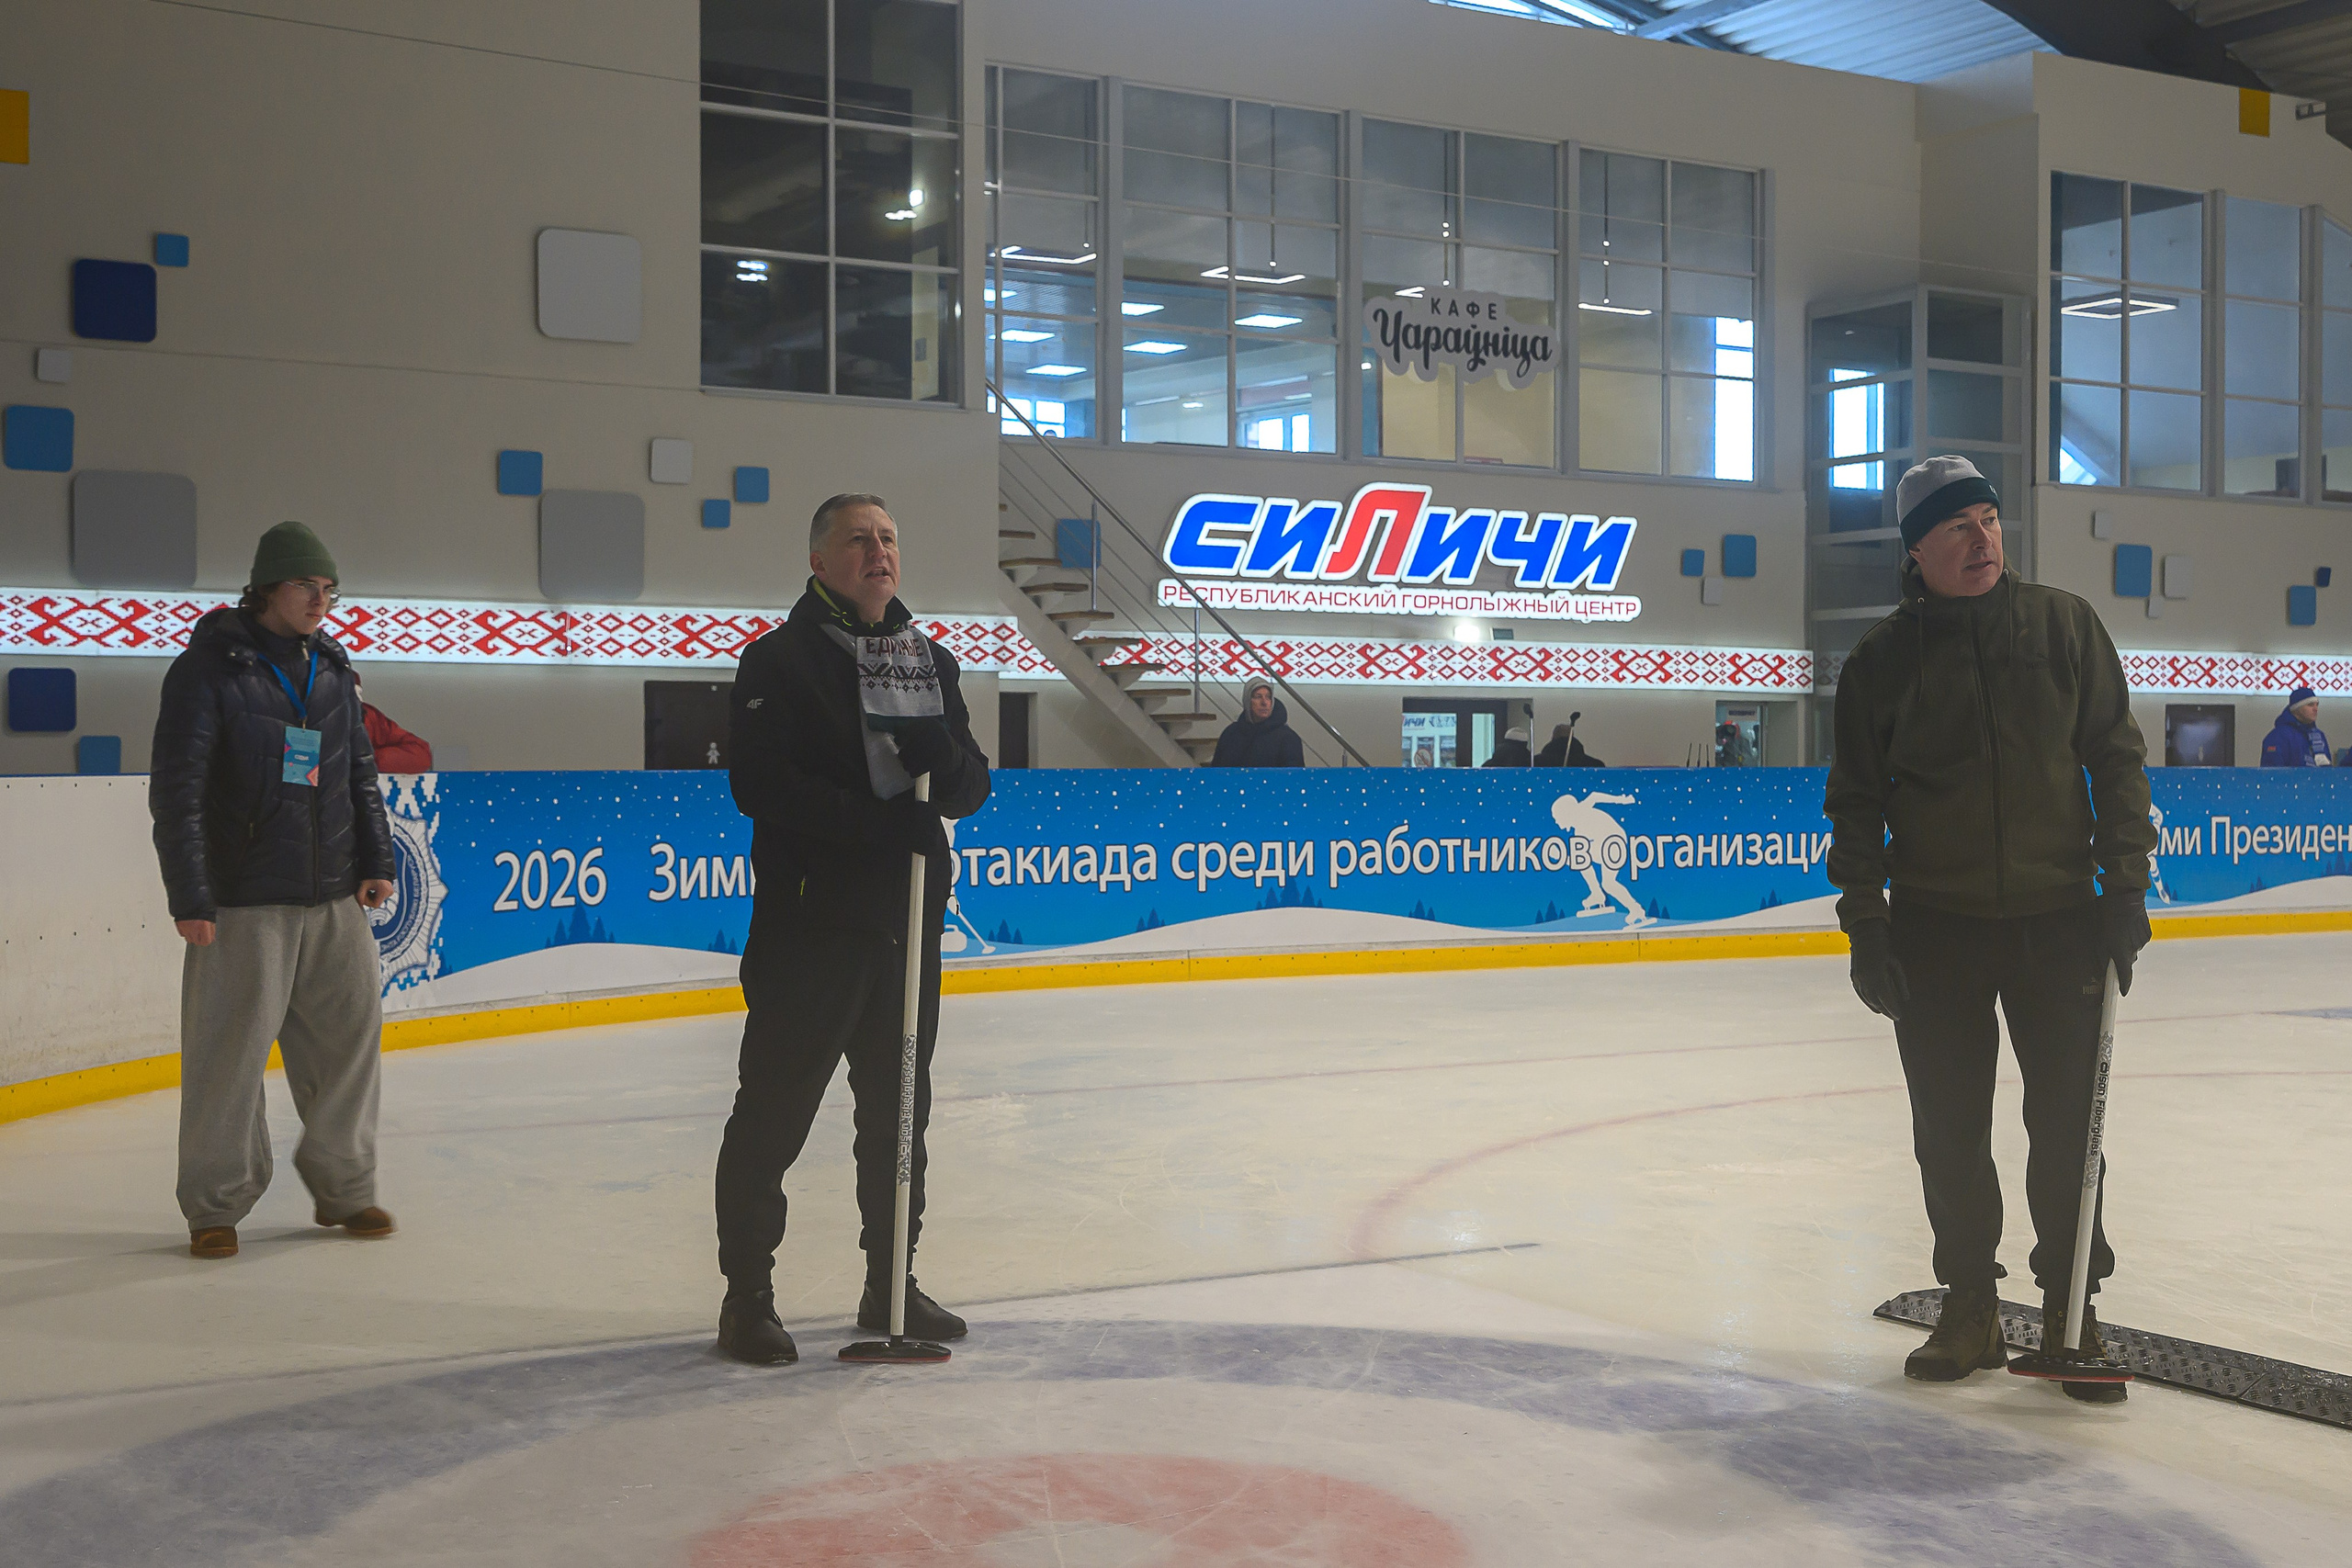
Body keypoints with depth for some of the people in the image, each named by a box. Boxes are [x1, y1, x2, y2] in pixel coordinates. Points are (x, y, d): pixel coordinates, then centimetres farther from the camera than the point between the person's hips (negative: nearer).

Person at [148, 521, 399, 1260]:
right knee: (229, 1054, -3)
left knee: (351, 1034, 8)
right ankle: (215, 1206, 11)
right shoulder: (208, 669, -7)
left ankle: (343, 1186, 22)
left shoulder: (332, 669, 12)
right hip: (243, 906, -6)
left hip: (335, 900, 6)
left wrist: (376, 859, 10)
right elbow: (175, 793, -10)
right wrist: (189, 899, -14)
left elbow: (360, 773, 20)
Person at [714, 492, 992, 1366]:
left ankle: (890, 1285, 26)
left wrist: (941, 754, -14)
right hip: (807, 922, -6)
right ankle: (747, 1295, 10)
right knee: (774, 1111, -1)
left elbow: (972, 789, 10)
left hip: (907, 918, 6)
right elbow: (758, 784, -16)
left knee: (899, 1109, 13)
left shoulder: (928, 661, 14)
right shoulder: (779, 661, -4)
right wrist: (875, 818, -23)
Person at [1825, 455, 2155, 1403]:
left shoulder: (2064, 625, 1)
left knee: (2069, 1123, 2)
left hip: (2059, 917, 0)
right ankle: (1970, 1309, 20)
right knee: (1950, 1129, 6)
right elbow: (1856, 801, 3)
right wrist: (1865, 926, -3)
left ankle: (2069, 1310, 16)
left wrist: (2125, 881, -1)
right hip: (1935, 927, 0)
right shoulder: (1882, 659, 0)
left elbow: (2116, 755, 5)